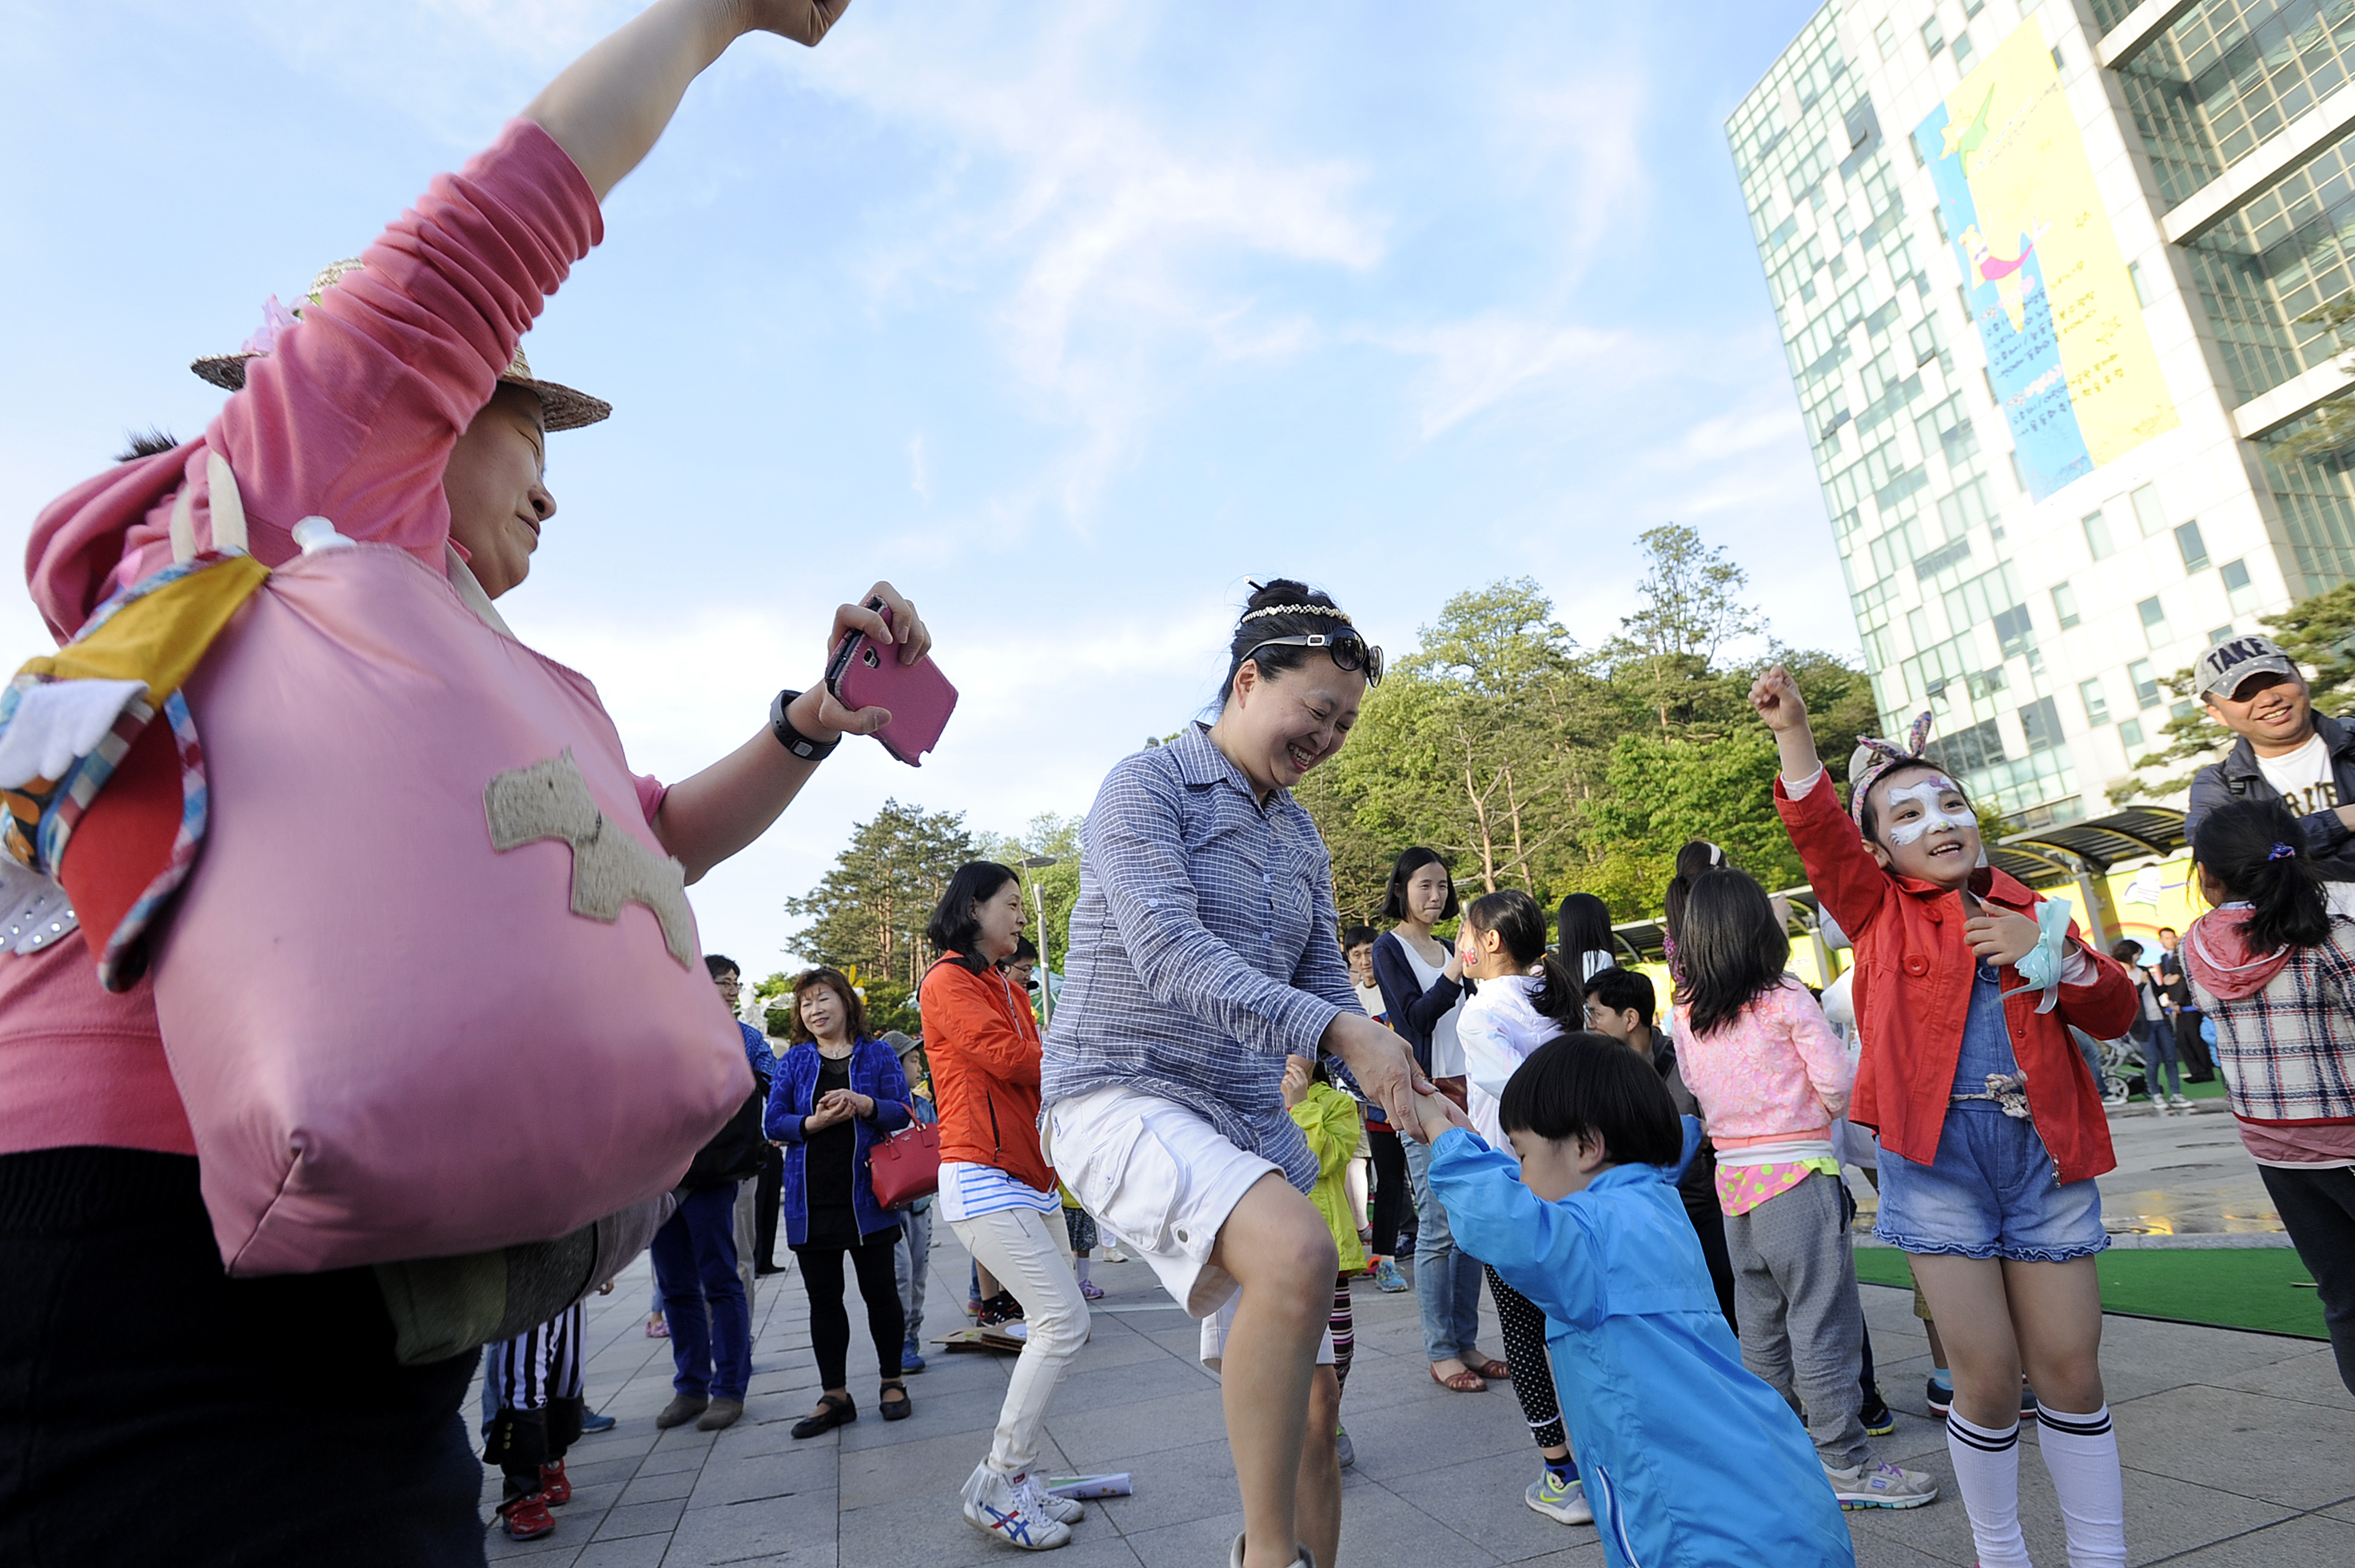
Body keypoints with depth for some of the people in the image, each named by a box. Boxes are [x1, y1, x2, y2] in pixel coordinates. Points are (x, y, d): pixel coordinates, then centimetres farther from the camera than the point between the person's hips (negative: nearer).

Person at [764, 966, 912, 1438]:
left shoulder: (878, 1055, 2)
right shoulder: (794, 1060, 7)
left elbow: (902, 1112, -4)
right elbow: (773, 1123, 1)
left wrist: (863, 1104, -21)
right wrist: (814, 1122, -17)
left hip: (866, 1196, -2)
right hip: (810, 1201, 2)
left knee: (880, 1292, 5)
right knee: (823, 1300, 10)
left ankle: (892, 1382, 23)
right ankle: (834, 1396, 22)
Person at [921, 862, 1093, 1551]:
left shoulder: (1008, 988, 20)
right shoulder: (948, 981, -7)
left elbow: (1036, 1070, 14)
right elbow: (1010, 1059, -17)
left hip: (1032, 1179, 9)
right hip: (983, 1180, -9)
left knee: (1055, 1327, 7)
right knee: (1063, 1320, -12)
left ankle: (1013, 1481, 18)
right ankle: (996, 1487, 1)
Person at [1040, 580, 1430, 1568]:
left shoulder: (1302, 839, 14)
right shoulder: (1146, 785, -8)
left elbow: (1326, 990, 12)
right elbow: (1171, 955, -22)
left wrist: (1407, 1097, -4)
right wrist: (1336, 1028, -29)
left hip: (1251, 1118, 7)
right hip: (1124, 1098, -7)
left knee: (1311, 1410, 8)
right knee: (1296, 1253, -33)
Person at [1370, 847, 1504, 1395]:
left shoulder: (1448, 949, 17)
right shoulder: (1389, 948, -1)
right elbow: (1416, 1015, -13)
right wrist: (1457, 970, -27)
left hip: (1466, 1092, 6)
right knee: (1439, 1226, -5)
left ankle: (1465, 1341, 16)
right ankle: (1440, 1352, 5)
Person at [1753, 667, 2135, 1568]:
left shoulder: (2023, 911, 12)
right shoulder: (1880, 910, 1)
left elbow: (2116, 1014, 11)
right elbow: (1819, 832, -17)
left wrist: (2047, 950, -7)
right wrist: (1793, 734, -30)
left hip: (2045, 1151, 3)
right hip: (1937, 1154, -3)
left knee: (2069, 1370, 11)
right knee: (1987, 1376, 4)